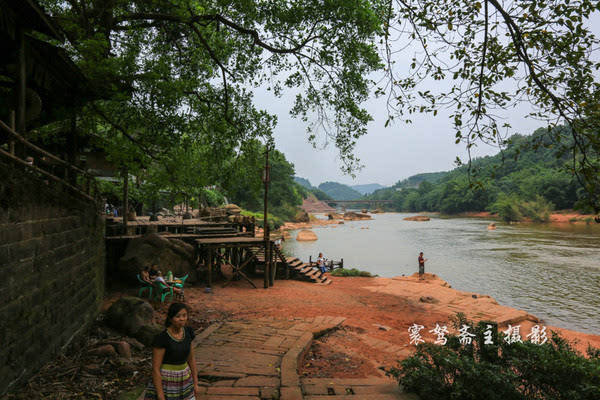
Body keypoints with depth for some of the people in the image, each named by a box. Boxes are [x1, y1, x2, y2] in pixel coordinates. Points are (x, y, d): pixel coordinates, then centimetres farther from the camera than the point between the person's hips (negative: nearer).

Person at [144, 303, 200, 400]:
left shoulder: (187, 332, -3)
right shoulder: (161, 338, -21)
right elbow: (155, 368, -17)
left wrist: (195, 384, 9)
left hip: (183, 382, 6)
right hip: (165, 383, -5)